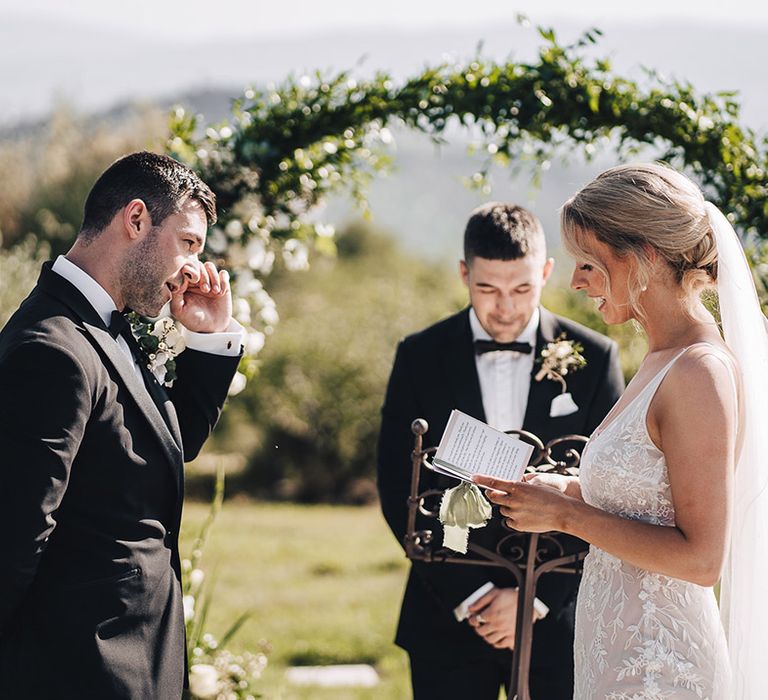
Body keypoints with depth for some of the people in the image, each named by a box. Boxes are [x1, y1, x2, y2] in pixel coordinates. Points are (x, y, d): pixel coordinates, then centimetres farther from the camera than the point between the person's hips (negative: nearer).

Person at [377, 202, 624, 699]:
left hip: (556, 616, 0)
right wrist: (467, 596, -9)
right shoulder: (420, 358, 0)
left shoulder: (594, 357, -1)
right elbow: (401, 493, -2)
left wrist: (536, 596, -9)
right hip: (447, 616, 0)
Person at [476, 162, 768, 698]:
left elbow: (701, 557, -21)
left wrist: (567, 515, -15)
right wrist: (566, 489, 7)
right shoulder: (661, 360, 11)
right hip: (619, 652, 9)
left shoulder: (702, 373, -18)